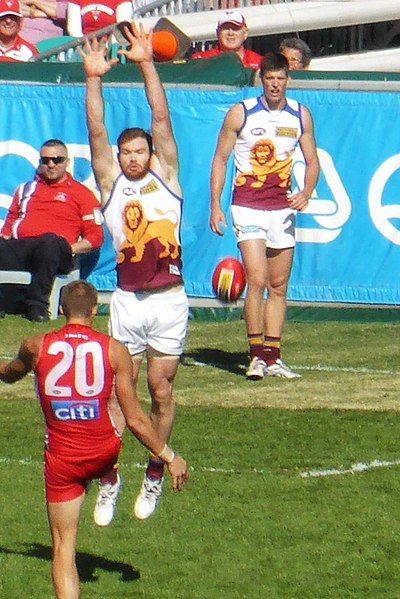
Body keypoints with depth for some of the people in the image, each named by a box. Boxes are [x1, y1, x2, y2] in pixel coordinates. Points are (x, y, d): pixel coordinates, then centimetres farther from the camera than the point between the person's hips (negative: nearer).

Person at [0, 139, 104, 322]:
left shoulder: (81, 193, 17)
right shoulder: (26, 189, 31)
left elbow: (95, 237, 10)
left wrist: (69, 249, -7)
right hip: (17, 248, 3)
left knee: (50, 241, -41)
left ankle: (37, 305, -38)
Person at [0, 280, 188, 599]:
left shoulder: (36, 347, -6)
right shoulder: (114, 350, -8)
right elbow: (135, 419, -8)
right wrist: (170, 457, 3)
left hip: (61, 461, 0)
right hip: (104, 455, 0)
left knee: (64, 545, 7)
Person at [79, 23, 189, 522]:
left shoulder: (165, 177, 5)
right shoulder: (111, 182, 8)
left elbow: (161, 120, -3)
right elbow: (97, 131, -2)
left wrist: (146, 65, -10)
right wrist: (93, 79, -11)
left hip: (168, 301, -1)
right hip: (127, 301, 1)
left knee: (161, 392, 4)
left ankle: (155, 476, 17)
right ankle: (109, 478, 7)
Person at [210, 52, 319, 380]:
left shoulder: (301, 116, 5)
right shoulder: (241, 113, -3)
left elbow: (312, 161, 12)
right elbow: (220, 159, 2)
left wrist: (306, 193, -8)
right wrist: (215, 205, -5)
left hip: (283, 208, 4)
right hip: (247, 207, -4)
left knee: (279, 286, 7)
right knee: (257, 280, -16)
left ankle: (273, 358, 13)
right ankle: (256, 355, -9)